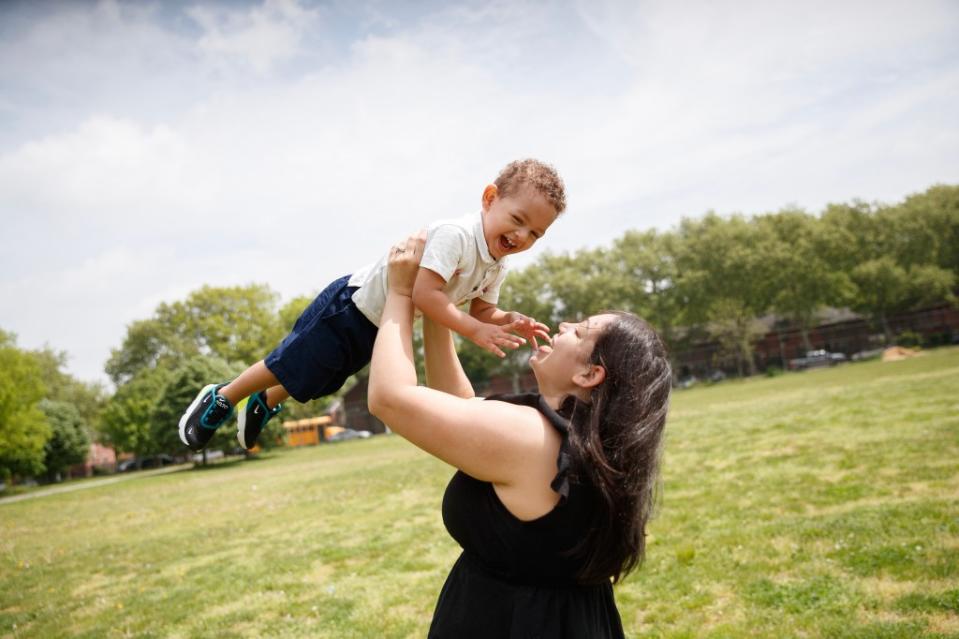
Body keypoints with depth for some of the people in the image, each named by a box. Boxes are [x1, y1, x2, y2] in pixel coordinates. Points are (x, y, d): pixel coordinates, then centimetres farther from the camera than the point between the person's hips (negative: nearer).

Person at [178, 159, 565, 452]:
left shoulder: (496, 267, -6)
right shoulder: (455, 234, -34)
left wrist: (507, 321, -20)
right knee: (288, 366, 5)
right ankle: (221, 398, 30)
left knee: (316, 382, 27)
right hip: (352, 306, -9)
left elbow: (481, 310, 0)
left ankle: (264, 404, 51)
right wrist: (474, 330, -41)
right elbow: (425, 293, -41)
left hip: (378, 330, 9)